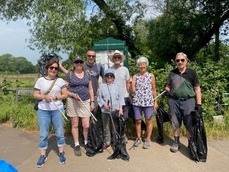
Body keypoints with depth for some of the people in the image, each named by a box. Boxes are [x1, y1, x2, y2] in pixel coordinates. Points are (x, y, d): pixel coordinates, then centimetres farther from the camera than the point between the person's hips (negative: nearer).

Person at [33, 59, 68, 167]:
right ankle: (43, 155, 20)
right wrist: (44, 97, -17)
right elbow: (35, 95, 2)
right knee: (43, 134, 6)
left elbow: (65, 95, 1)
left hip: (57, 110, 0)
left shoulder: (60, 80, 3)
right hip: (43, 110, 0)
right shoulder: (41, 80, 3)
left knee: (59, 132, 8)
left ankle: (61, 153, 23)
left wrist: (56, 97, -15)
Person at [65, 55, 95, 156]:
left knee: (86, 125, -1)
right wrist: (73, 95, -16)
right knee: (75, 125, 6)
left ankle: (86, 143, 23)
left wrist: (92, 102, 7)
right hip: (73, 102, -2)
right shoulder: (69, 75, 2)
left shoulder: (87, 74, 11)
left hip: (85, 102, 2)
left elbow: (90, 89, 13)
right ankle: (76, 145, 20)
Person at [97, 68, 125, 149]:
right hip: (105, 110, 0)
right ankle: (107, 142, 23)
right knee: (106, 127, 9)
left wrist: (120, 108, -5)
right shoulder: (102, 86, 4)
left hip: (116, 110, 0)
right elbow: (99, 98, 4)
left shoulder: (117, 86, 6)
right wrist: (104, 104, -13)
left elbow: (121, 97, 3)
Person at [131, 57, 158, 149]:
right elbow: (133, 90, 3)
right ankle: (138, 138, 24)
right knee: (138, 120, 9)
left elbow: (154, 89, 8)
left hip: (148, 102, -1)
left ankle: (148, 139, 18)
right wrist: (131, 83, -13)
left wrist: (155, 102, 6)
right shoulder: (135, 76, 7)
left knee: (148, 121, 4)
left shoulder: (151, 76, 5)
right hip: (137, 102, 2)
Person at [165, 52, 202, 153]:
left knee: (189, 124, 4)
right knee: (175, 123, 11)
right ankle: (176, 142, 28)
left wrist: (199, 104, -4)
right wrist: (168, 90, -8)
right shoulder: (172, 73, 8)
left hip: (188, 101, -2)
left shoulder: (192, 73, 1)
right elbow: (168, 87, 16)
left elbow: (197, 89, 2)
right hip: (174, 101, 2)